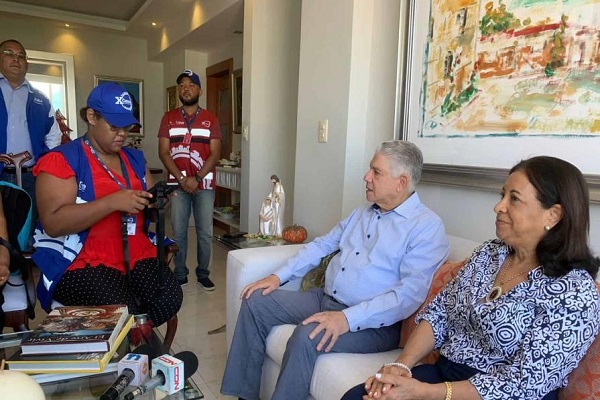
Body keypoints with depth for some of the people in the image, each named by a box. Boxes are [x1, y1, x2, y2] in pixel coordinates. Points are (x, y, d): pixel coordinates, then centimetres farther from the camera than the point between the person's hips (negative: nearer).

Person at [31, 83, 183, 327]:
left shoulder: (134, 159, 16)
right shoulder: (61, 160, -4)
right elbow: (52, 223, -16)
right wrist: (113, 201, -23)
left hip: (137, 256, 6)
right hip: (81, 263, -5)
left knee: (170, 298, -20)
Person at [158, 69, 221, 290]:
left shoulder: (211, 119, 4)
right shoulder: (169, 118, 5)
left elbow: (215, 153, -3)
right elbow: (163, 152, -1)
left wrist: (196, 178, -13)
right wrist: (181, 179, -12)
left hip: (204, 184, 0)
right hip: (177, 184, 1)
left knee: (205, 232, 4)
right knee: (178, 232, 5)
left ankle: (203, 274, 19)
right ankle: (180, 275, 19)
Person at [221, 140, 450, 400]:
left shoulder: (427, 227, -12)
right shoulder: (362, 213, 14)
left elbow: (411, 293, -23)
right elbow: (322, 245, 17)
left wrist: (348, 318, -31)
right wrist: (278, 276, 6)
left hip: (373, 322, -8)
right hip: (325, 299, 8)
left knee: (307, 336, -34)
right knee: (256, 301, 0)